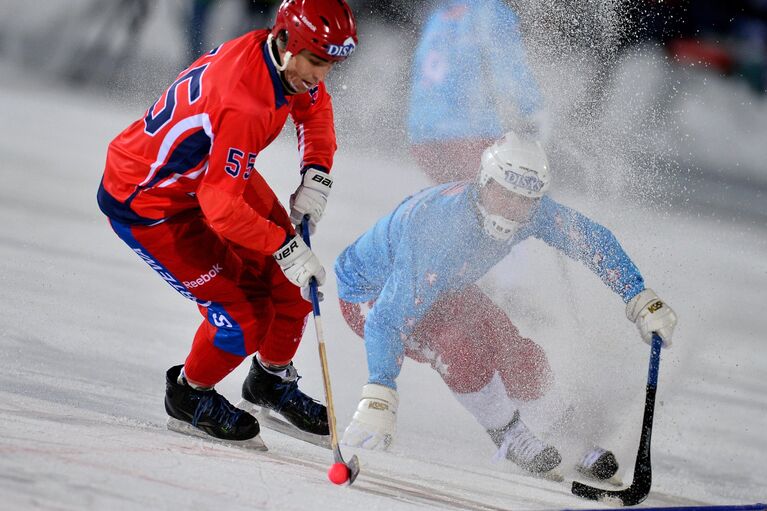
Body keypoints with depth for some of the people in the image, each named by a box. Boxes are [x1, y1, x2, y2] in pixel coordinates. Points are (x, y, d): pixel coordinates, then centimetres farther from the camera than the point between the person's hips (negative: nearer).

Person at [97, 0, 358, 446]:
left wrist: (316, 175, -3)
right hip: (147, 203, -9)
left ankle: (272, 380, 32)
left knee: (289, 283, 6)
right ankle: (190, 396, 18)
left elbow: (314, 107, 11)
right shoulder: (242, 103, -40)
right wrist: (283, 247, -30)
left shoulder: (286, 58, -13)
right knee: (243, 318, -10)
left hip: (219, 170, 9)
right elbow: (220, 206, -39)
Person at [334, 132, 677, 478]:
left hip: (444, 290, 7)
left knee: (528, 371, -8)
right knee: (459, 349, -34)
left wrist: (641, 299, -12)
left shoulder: (531, 211, -22)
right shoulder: (438, 230, -42)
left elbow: (592, 239, -6)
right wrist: (378, 398, -55)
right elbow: (386, 321, -45)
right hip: (369, 297, -7)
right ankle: (508, 437, -9)